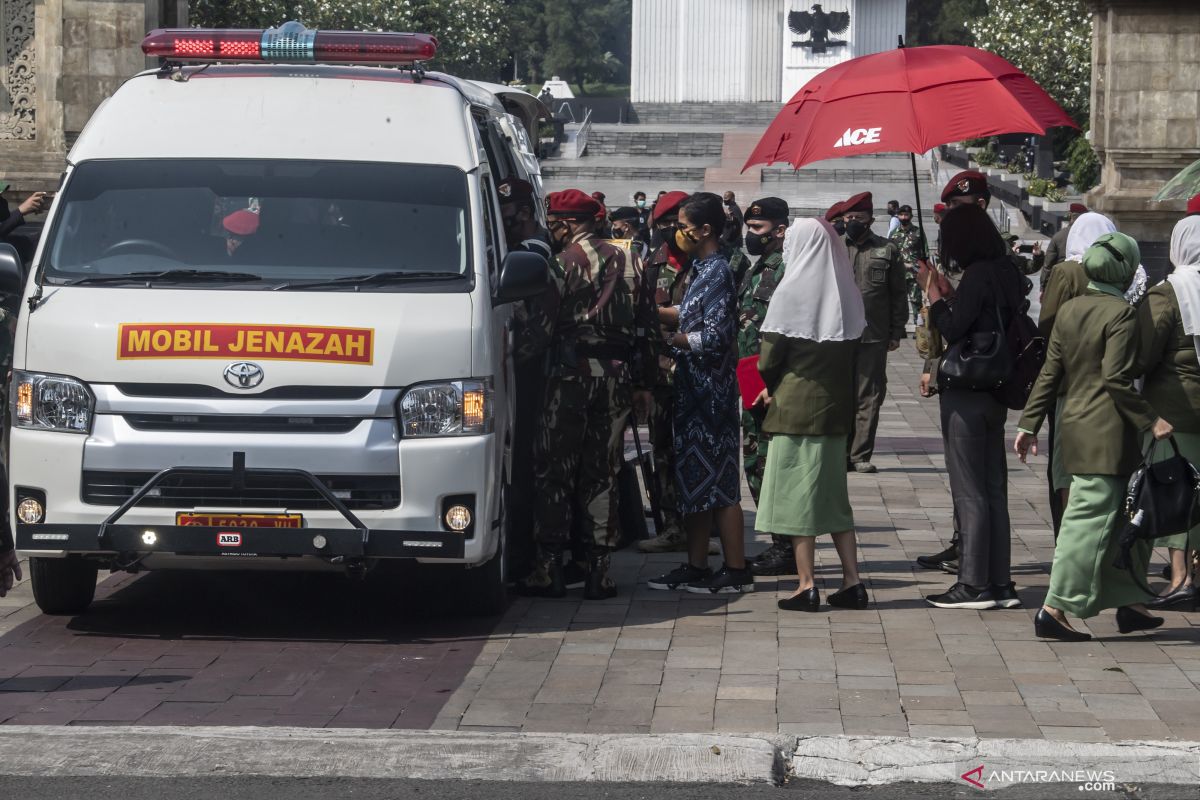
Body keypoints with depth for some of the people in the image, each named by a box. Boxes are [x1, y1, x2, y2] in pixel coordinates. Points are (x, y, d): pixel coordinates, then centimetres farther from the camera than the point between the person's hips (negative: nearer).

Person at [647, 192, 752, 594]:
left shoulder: (717, 273, -16)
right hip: (696, 390, 10)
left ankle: (736, 572, 0)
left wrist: (668, 339, -11)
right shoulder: (703, 269, 12)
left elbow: (713, 338, -21)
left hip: (711, 391, -10)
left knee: (718, 482, -5)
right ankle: (696, 568, 20)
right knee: (694, 478, 13)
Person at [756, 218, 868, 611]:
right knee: (834, 495, 13)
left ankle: (806, 585, -1)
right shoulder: (846, 291, 4)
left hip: (795, 405, -6)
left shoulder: (792, 290, -11)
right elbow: (851, 346, 7)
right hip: (835, 404, 6)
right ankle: (852, 581, 11)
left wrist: (771, 385, 11)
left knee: (797, 493, 1)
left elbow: (771, 353, -8)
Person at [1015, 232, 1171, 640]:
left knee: (1126, 519, 17)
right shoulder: (1122, 314, -12)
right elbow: (1117, 379, -19)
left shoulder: (1069, 310, 9)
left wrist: (1029, 424, 11)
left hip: (1075, 425, 8)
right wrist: (1150, 420, -14)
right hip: (1108, 433, -8)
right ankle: (1054, 609, -5)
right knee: (1090, 519, -5)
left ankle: (1129, 603, 23)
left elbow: (1050, 373, 10)